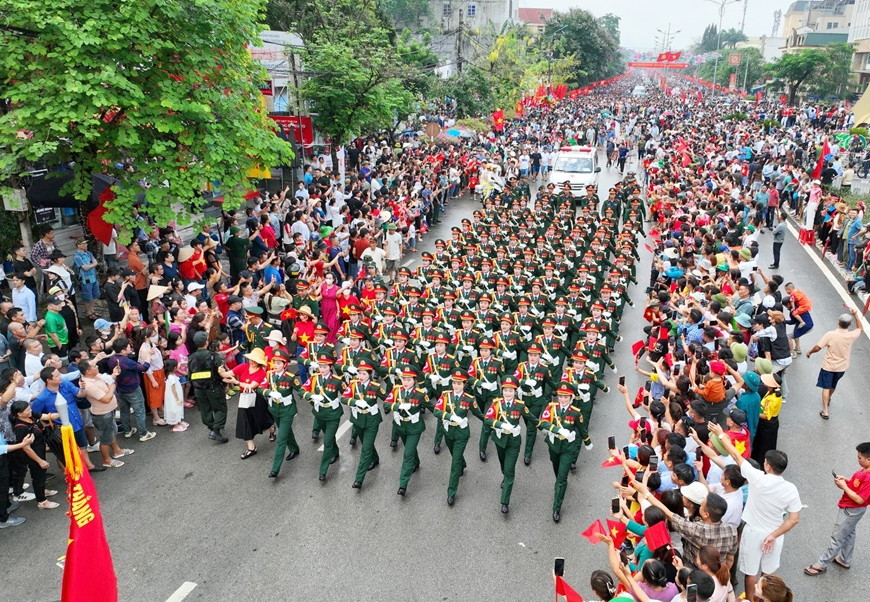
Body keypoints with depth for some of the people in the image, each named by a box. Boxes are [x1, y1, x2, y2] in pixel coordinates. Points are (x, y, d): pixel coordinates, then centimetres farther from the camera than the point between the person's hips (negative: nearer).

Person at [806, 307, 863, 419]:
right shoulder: (852, 336, -16)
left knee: (826, 388, 6)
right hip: (842, 367, 4)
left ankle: (825, 411, 2)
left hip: (828, 366, -4)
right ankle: (828, 400, 52)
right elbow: (860, 328, 7)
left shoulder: (830, 334, -26)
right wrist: (855, 314, 4)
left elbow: (817, 347, -21)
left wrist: (809, 352, -1)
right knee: (833, 385, 27)